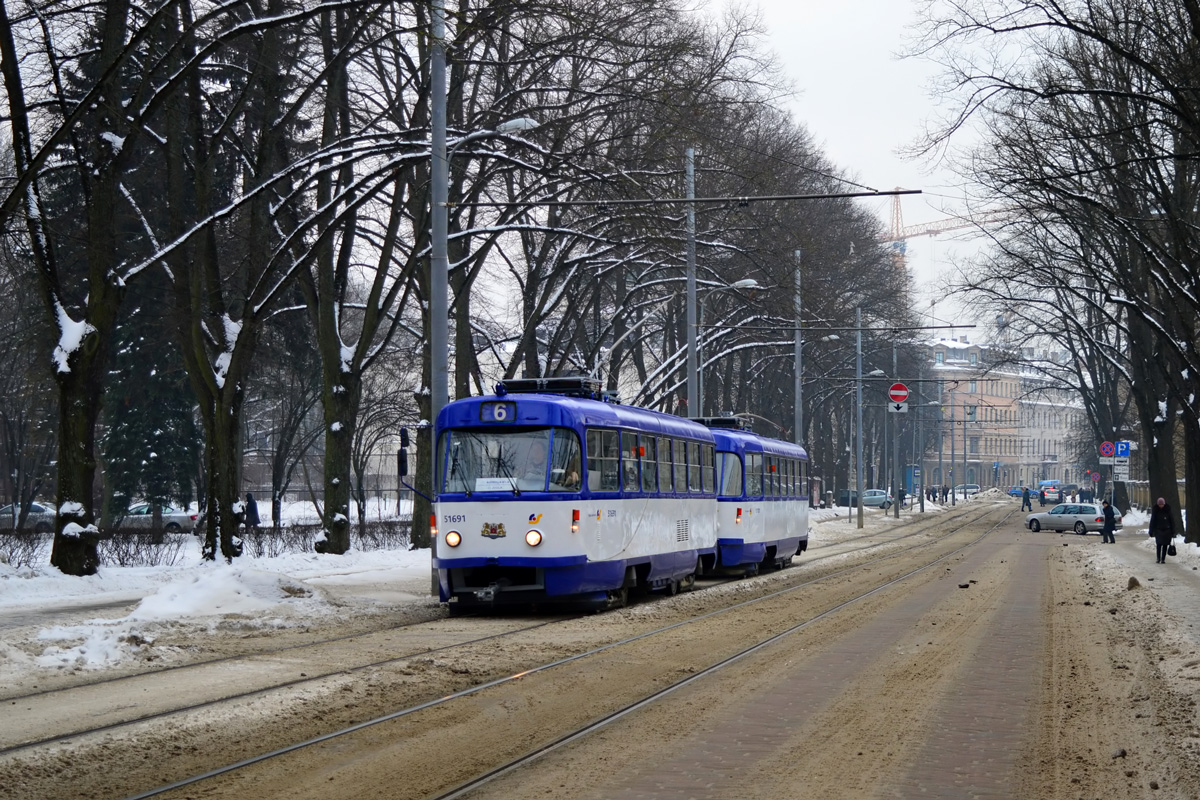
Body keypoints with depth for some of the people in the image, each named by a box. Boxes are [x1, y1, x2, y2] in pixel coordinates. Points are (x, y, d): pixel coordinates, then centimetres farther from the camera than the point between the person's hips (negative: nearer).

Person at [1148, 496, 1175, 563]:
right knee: (1158, 544, -12)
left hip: (1167, 530, 1)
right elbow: (1152, 521, 5)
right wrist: (1151, 531, 2)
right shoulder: (1155, 510, 0)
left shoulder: (1168, 510, -1)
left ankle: (1163, 559, 9)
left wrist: (1173, 531, 1)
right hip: (1158, 530, -1)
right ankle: (1158, 558, -3)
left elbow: (1172, 521, 4)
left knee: (1165, 545, 1)